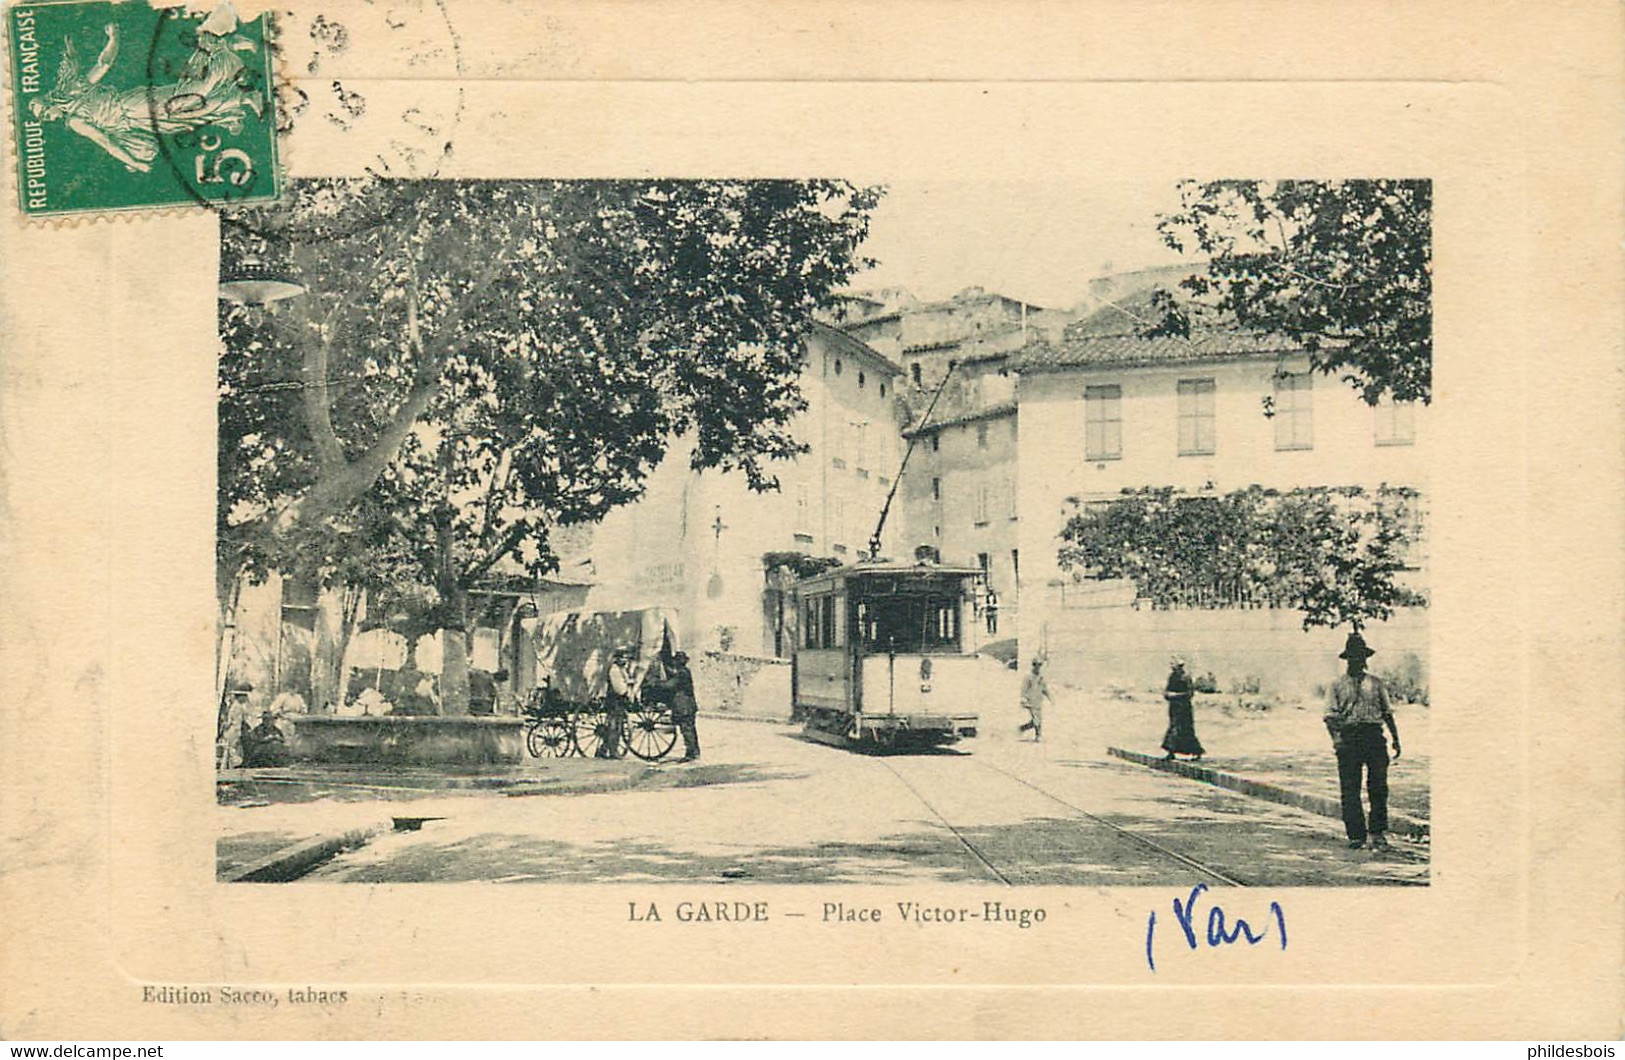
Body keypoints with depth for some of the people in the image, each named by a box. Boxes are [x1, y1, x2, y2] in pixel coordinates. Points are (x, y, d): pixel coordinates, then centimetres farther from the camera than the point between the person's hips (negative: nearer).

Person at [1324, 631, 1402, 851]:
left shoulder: (1376, 683, 17)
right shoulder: (1337, 685, 11)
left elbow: (1387, 712, 18)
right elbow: (1330, 715, 2)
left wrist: (1396, 739, 9)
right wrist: (1335, 736, -15)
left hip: (1374, 735, 1)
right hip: (1348, 736, -1)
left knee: (1378, 787, -4)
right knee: (1350, 789, -3)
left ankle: (1377, 832, 5)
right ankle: (1356, 835, 2)